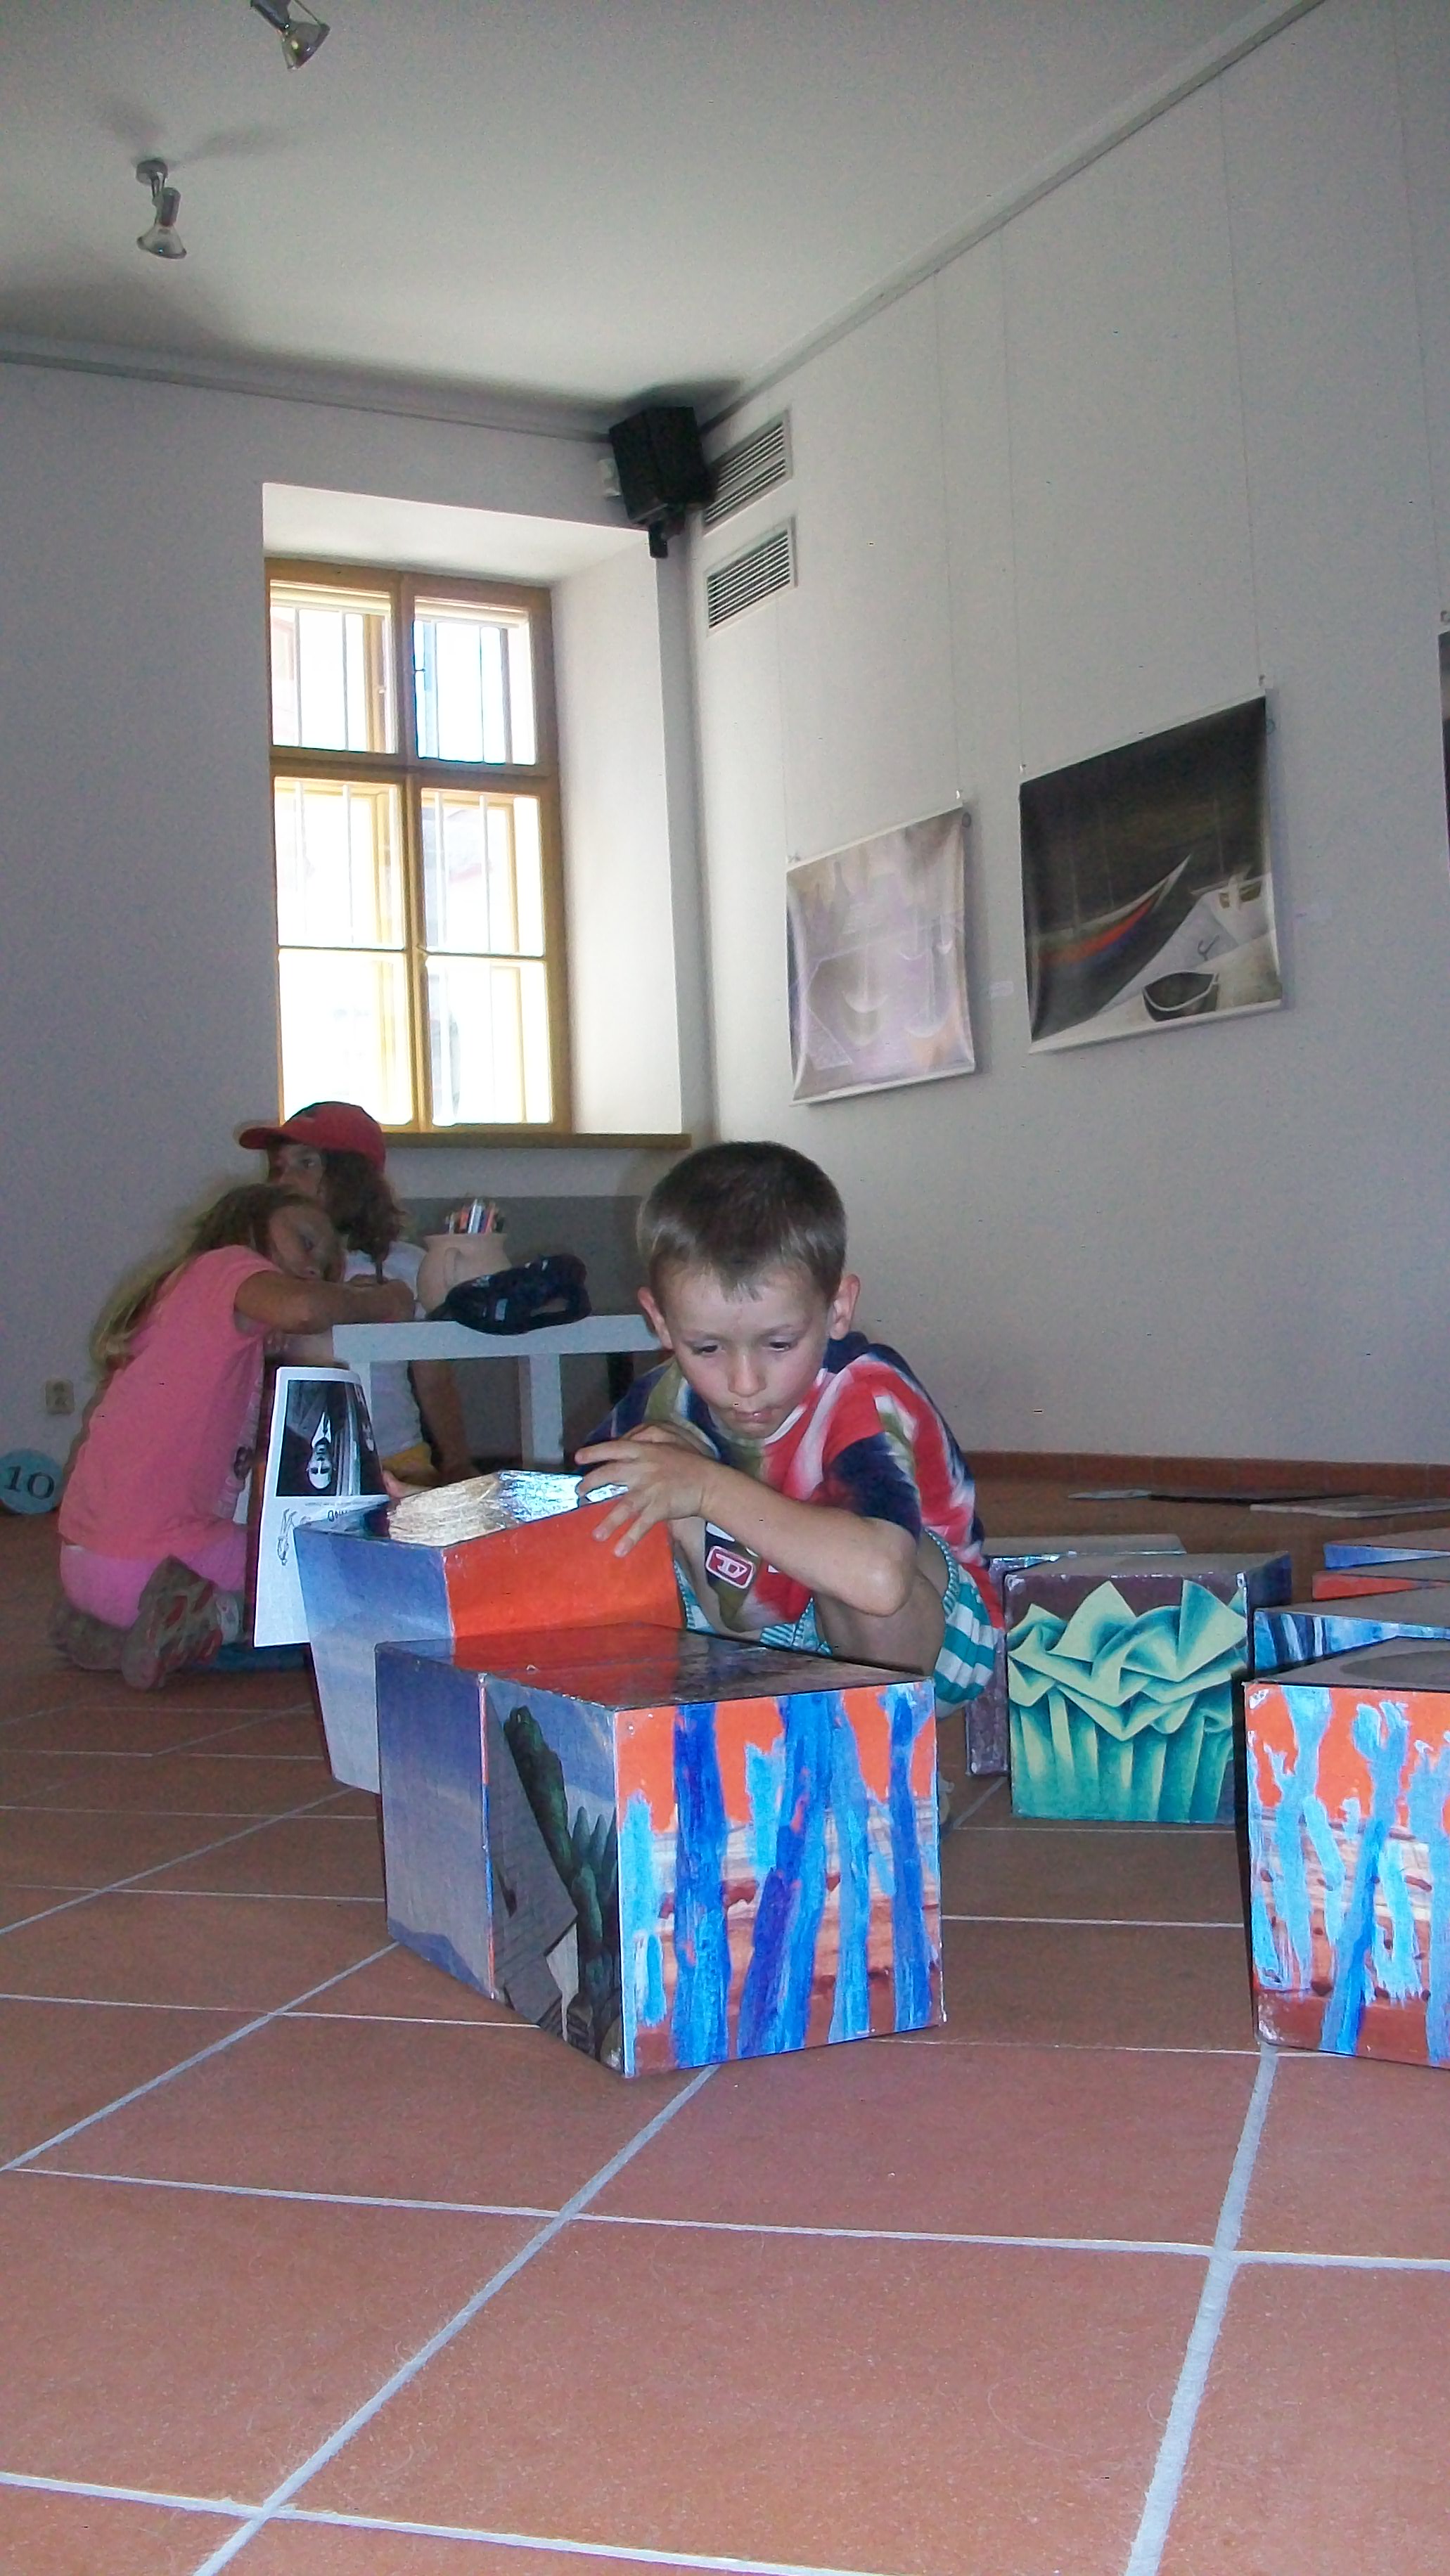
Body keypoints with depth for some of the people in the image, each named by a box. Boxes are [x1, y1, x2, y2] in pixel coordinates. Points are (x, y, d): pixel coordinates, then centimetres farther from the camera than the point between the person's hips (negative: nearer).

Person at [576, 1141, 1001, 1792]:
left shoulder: (869, 1395, -29)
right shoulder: (666, 1401, -11)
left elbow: (879, 1577, -48)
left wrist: (710, 1487, -41)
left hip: (924, 1650, -5)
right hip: (771, 1645, 6)